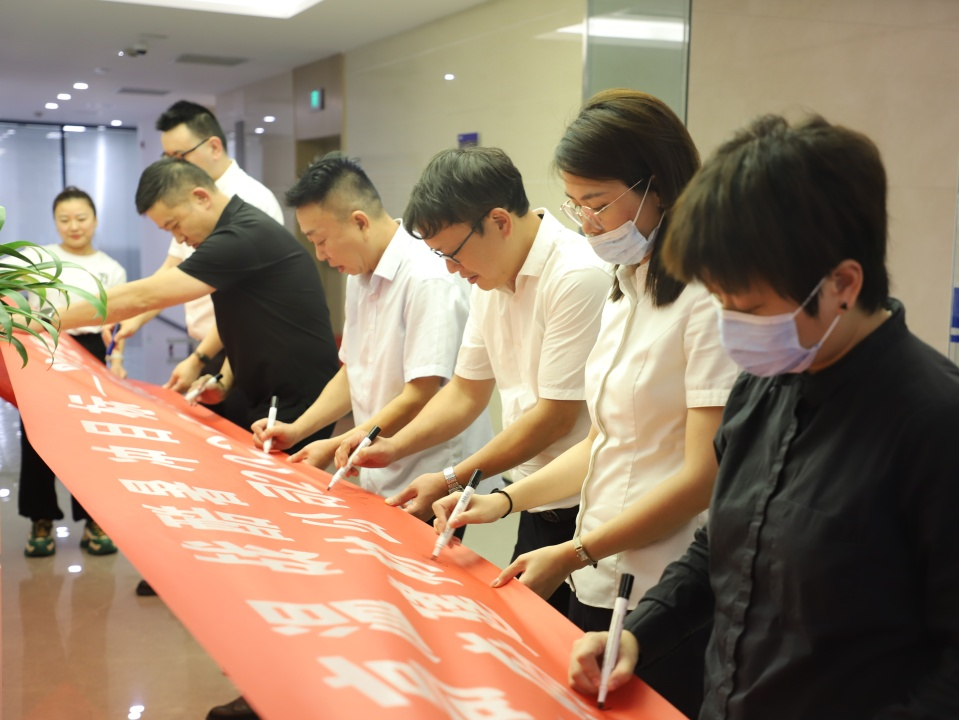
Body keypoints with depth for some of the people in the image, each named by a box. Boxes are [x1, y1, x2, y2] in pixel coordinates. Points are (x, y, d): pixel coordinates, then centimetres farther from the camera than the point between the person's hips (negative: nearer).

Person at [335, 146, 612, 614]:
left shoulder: (577, 277, -19)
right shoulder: (490, 280, 9)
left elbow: (556, 417, -19)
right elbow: (467, 392, 14)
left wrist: (451, 481, -14)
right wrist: (392, 447, 0)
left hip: (580, 506, -8)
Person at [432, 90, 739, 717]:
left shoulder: (708, 297, -17)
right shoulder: (627, 291, 10)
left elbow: (704, 477, -19)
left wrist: (575, 554, -15)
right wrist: (507, 500, 5)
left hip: (668, 601, -8)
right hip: (600, 585, 8)